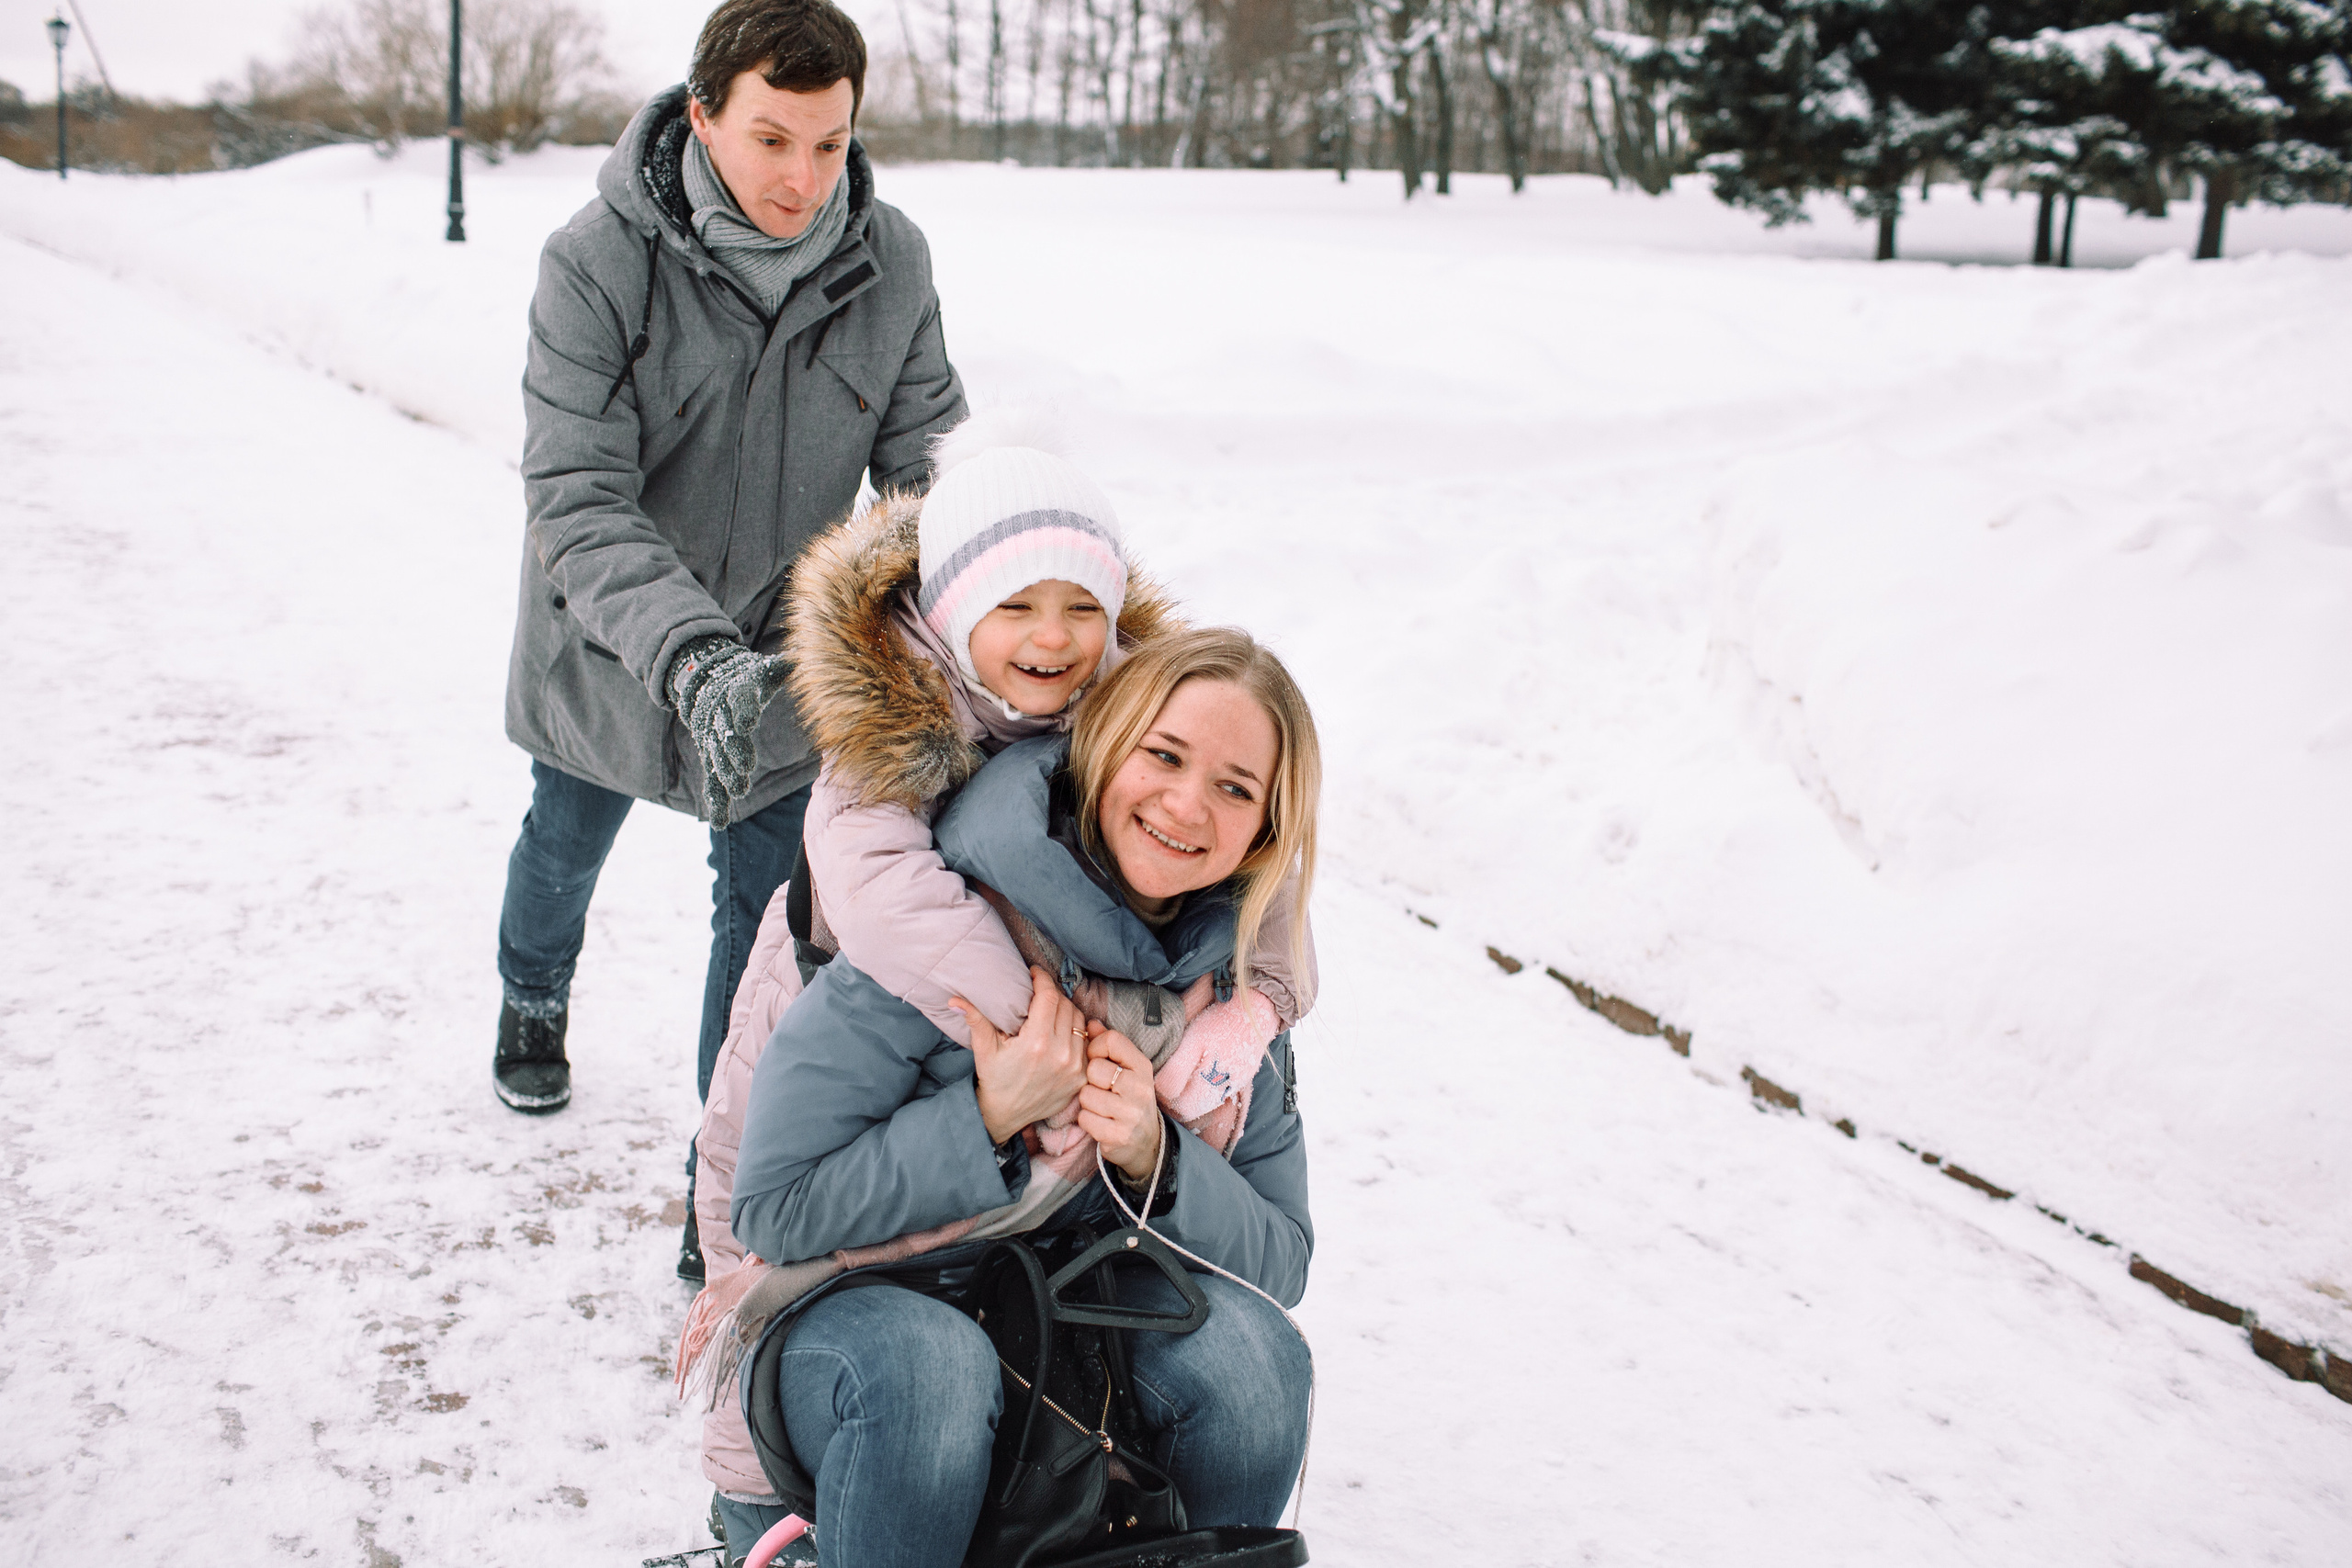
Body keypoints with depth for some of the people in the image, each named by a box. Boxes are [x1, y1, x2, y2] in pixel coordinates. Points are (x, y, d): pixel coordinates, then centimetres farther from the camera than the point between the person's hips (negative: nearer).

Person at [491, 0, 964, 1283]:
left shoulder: (891, 264, -17)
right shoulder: (597, 263, -26)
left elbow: (923, 460, -13)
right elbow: (577, 501, -31)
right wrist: (690, 658, -46)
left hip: (785, 660, 1)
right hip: (608, 652, 0)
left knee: (767, 916, 1)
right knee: (566, 845, 26)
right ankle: (533, 1003, 61)